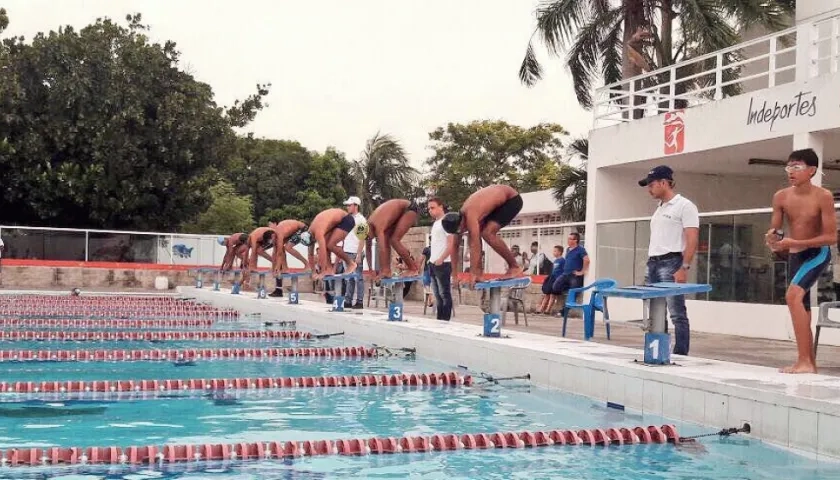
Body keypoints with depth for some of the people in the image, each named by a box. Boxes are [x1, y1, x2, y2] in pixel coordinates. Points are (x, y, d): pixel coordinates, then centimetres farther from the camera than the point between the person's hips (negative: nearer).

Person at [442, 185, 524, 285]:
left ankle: (515, 268, -13)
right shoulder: (460, 215, -7)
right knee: (472, 236, -2)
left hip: (512, 199, -9)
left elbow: (474, 245, -36)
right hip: (498, 202, 9)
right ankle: (479, 273, 2)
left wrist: (473, 273, -37)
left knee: (487, 233, -24)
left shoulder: (470, 215, -33)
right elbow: (455, 245, 0)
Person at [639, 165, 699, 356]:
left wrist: (684, 268, -20)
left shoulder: (684, 206, -5)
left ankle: (681, 355, -4)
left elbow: (692, 240, -12)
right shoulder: (659, 209, 20)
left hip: (671, 263, -9)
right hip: (653, 264, 9)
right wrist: (650, 265, 15)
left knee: (677, 314, -6)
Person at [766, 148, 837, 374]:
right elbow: (774, 231, 3)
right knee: (801, 307, 12)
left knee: (793, 295, -27)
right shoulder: (781, 197, -7)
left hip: (818, 253, -6)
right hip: (794, 256, 6)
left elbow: (831, 237, -19)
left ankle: (804, 361, -26)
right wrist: (772, 239, -23)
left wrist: (794, 242, -29)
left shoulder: (823, 196, -20)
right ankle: (809, 363, 25)